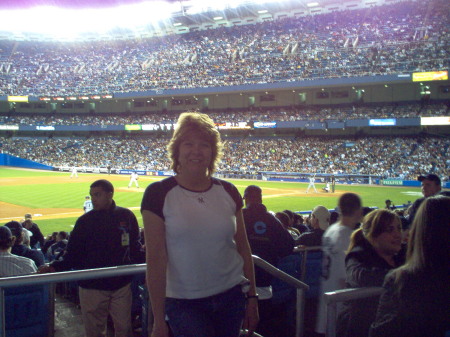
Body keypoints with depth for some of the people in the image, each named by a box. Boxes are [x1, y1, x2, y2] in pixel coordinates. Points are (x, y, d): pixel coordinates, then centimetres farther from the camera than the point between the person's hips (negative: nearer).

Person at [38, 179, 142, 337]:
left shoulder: (126, 216, 1)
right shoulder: (85, 220, -1)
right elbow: (72, 255, -1)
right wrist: (55, 267, -16)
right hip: (92, 286, 0)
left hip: (121, 284, 1)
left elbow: (135, 247, 9)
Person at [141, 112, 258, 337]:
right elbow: (155, 259, -11)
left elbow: (243, 248, 8)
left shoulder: (228, 192, 2)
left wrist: (252, 297, 8)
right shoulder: (159, 194, -9)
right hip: (184, 304, -3)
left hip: (231, 299, 4)